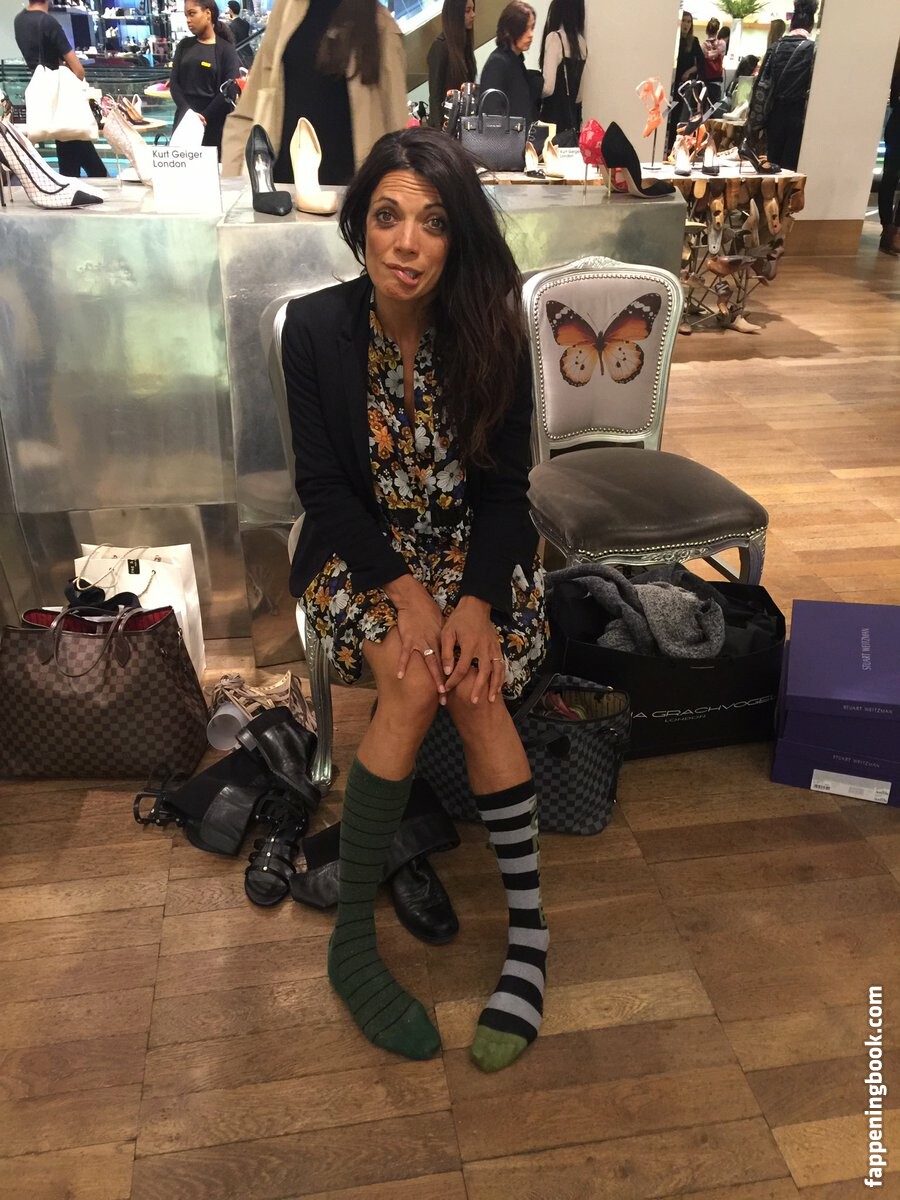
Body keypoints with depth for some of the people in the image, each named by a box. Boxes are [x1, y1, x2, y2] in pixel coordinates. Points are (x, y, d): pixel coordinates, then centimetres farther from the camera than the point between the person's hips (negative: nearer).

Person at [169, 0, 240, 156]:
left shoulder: (226, 49, 1)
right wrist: (188, 111, -12)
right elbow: (174, 82, 6)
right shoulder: (184, 45, 13)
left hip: (213, 123, -4)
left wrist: (204, 116, -13)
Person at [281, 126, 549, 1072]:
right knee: (421, 677, -29)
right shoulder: (315, 327, -8)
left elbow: (504, 488, -5)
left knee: (462, 676, -29)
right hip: (359, 549, -1)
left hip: (473, 550, 1)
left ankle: (527, 932, -18)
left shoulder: (492, 333, -6)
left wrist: (476, 600, -21)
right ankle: (352, 935, -17)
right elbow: (324, 487, -9)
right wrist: (404, 588, -22)